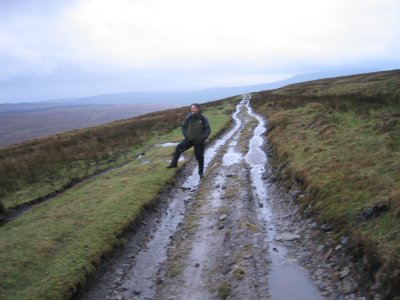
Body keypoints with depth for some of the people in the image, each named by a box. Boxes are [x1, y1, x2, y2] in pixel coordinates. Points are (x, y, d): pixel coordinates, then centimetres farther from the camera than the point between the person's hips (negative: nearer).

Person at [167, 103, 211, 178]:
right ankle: (174, 163, -1)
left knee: (200, 157, 6)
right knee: (179, 148, -13)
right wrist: (186, 135, -3)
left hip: (199, 141, -2)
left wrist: (203, 138, -16)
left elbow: (208, 130, -9)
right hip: (189, 139, 3)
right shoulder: (188, 117, -4)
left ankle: (201, 172, 23)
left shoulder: (203, 119, -11)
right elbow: (183, 126, 7)